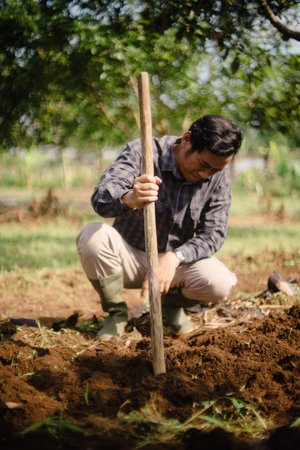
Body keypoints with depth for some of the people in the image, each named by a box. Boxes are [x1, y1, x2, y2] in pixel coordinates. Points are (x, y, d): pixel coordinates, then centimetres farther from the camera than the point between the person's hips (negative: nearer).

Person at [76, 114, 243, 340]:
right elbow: (101, 198, -34)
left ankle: (172, 304, 9)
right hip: (130, 257, -2)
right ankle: (117, 313, -7)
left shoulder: (219, 176, -10)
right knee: (92, 236, -33)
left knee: (220, 283, -28)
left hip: (176, 261, 2)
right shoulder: (142, 152, -20)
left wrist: (174, 258, -29)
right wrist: (129, 199, -58)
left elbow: (214, 233, -10)